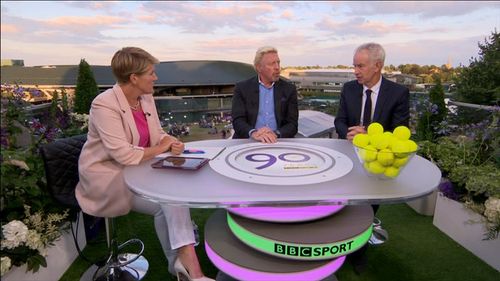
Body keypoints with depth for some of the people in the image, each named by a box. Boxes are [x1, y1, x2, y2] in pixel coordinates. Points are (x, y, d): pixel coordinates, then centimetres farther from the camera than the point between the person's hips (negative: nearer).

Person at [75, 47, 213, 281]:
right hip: (107, 174, -6)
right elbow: (125, 155, -28)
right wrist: (161, 149, -15)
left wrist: (172, 144, -13)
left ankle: (182, 260, -10)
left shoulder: (146, 98, 2)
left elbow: (158, 135, 10)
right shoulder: (104, 105, -20)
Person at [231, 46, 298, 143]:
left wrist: (275, 134, -17)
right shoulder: (242, 88, 5)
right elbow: (238, 120, -4)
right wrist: (253, 133, -24)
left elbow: (292, 125, 3)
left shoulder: (289, 89, 8)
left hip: (278, 142, 1)